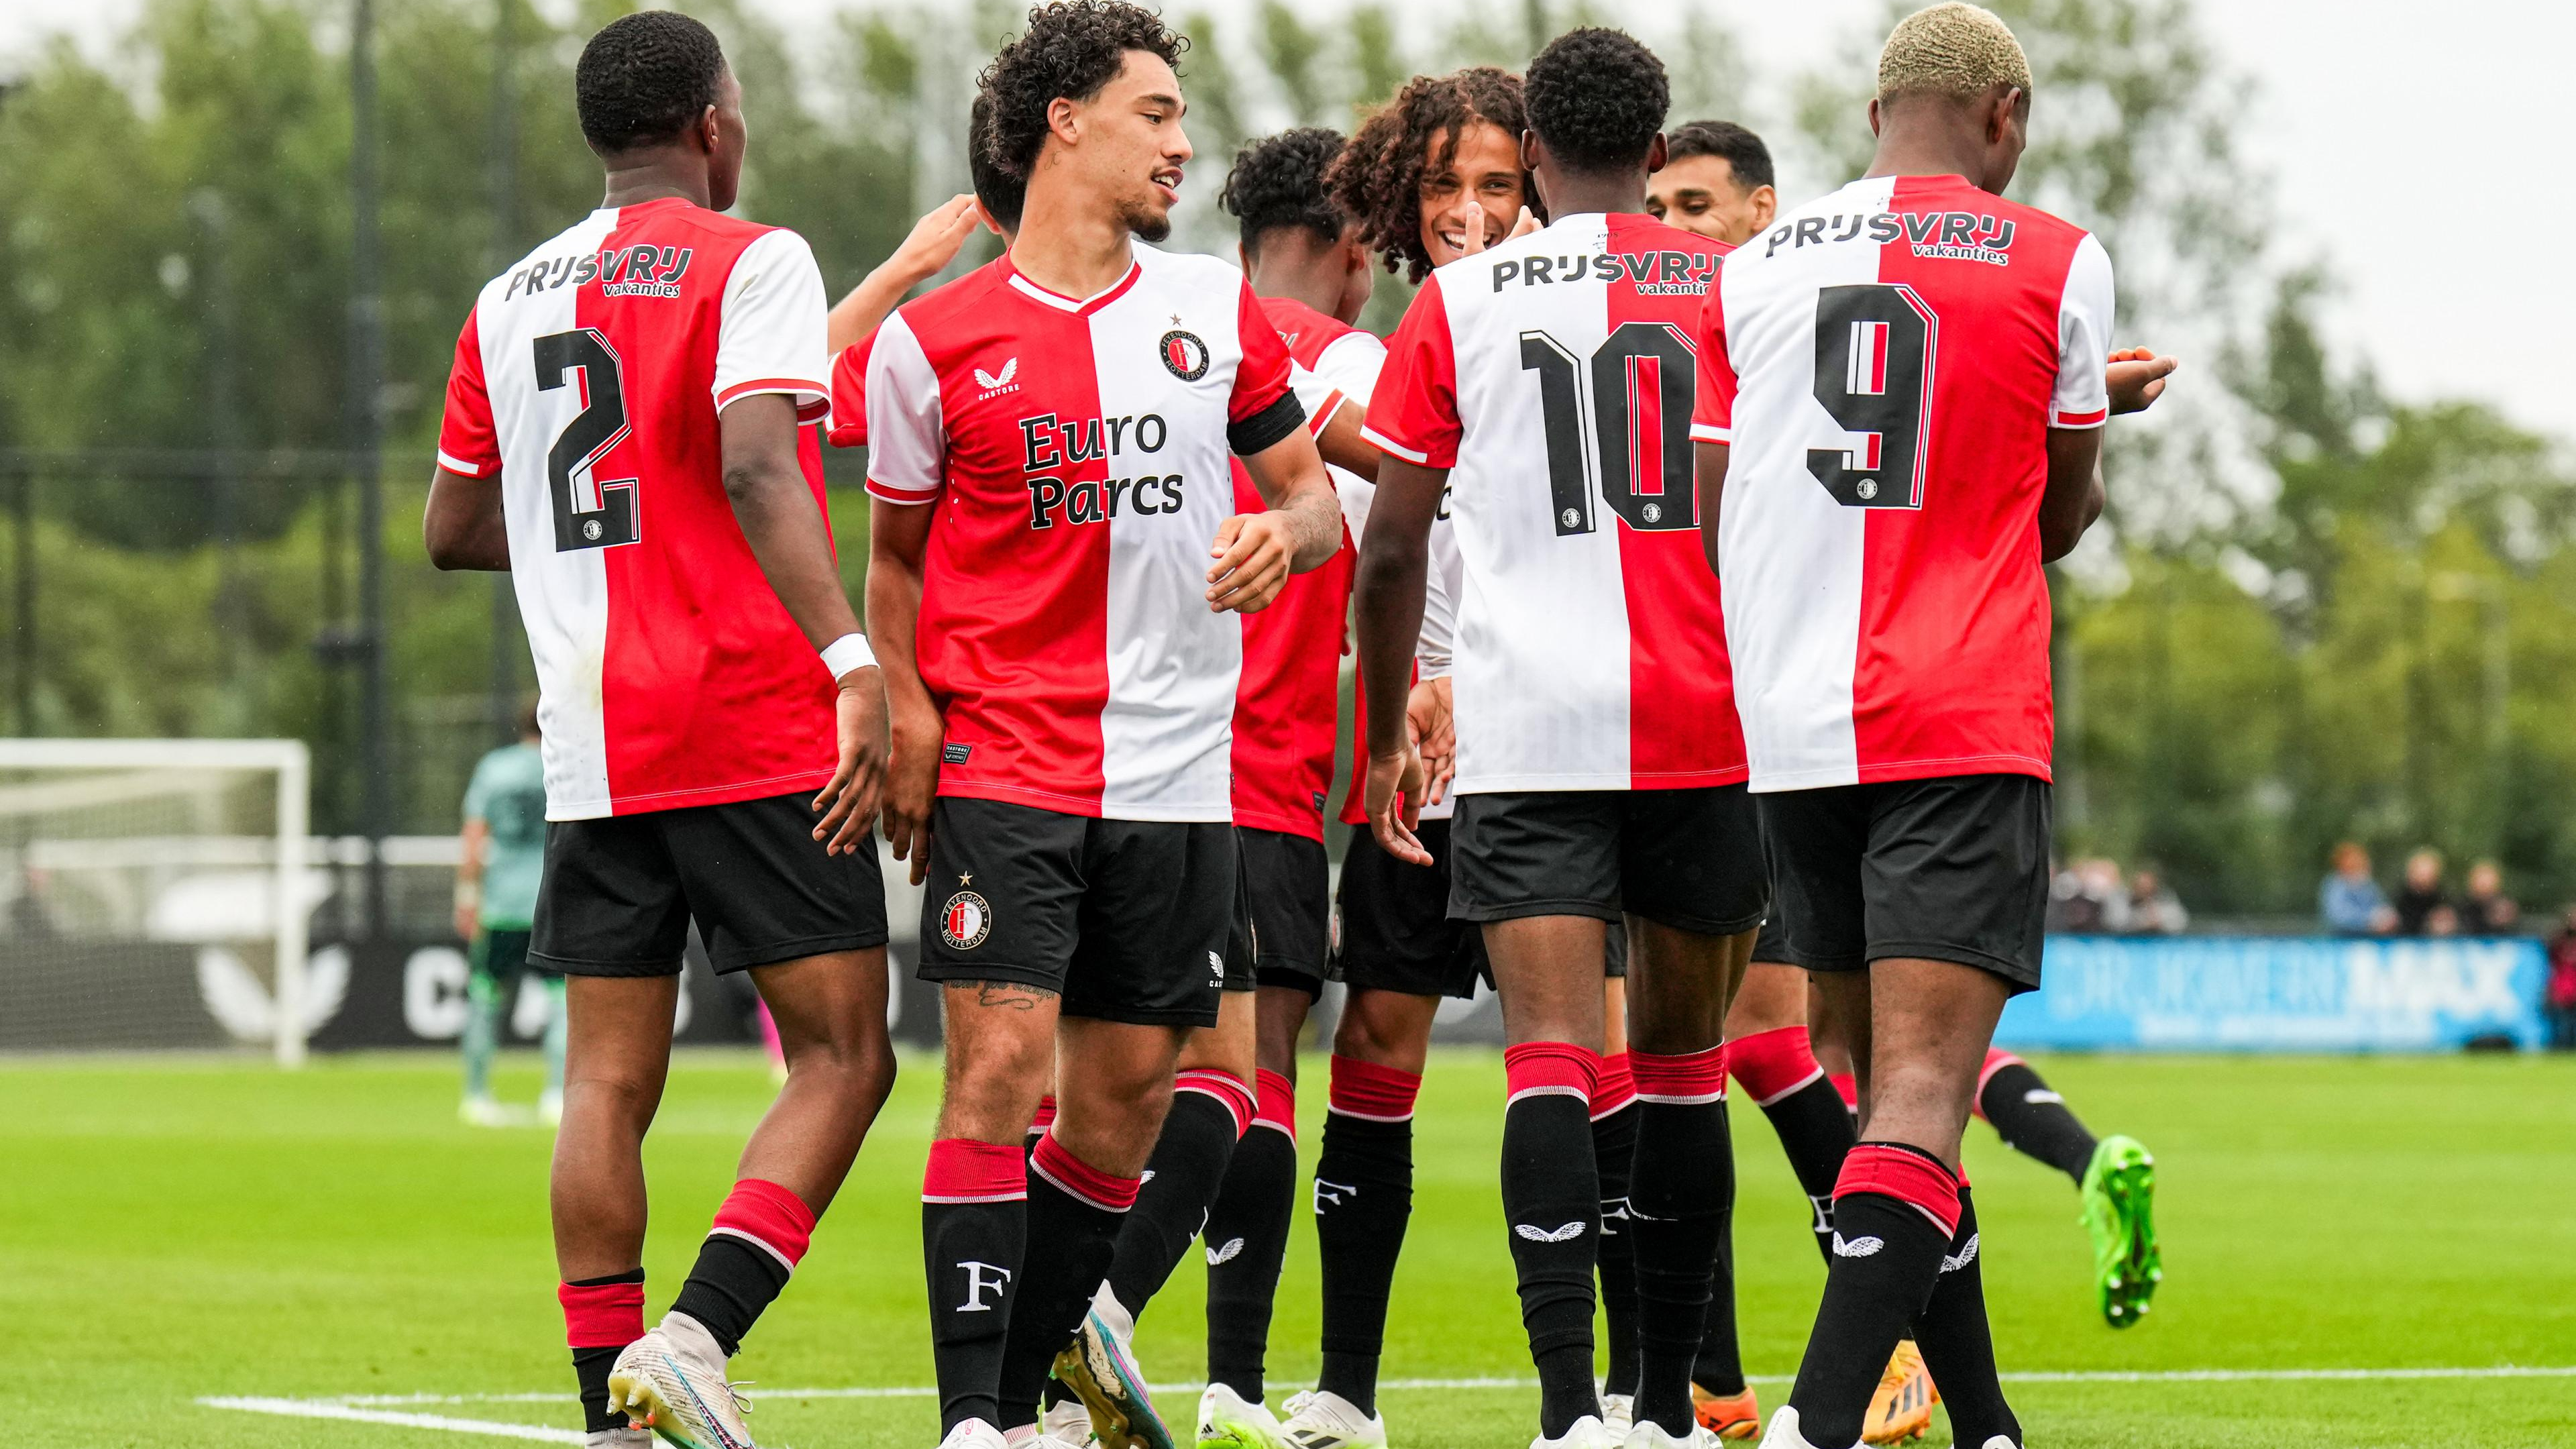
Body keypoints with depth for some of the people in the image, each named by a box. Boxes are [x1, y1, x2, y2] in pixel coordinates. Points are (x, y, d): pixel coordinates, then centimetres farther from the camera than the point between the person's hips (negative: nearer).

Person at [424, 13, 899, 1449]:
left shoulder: (511, 300, 14)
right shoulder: (750, 261, -5)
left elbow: (454, 530, 21)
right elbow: (755, 468, -21)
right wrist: (854, 661, -27)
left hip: (594, 751, 6)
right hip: (762, 732, -6)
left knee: (610, 1083, 7)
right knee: (843, 1060, -1)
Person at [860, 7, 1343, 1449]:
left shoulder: (1216, 306, 9)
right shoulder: (933, 340, 1)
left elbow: (1313, 490, 16)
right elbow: (899, 555, 11)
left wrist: (1285, 534, -7)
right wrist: (905, 710, -4)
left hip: (1178, 773, 4)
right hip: (1005, 766, -4)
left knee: (1125, 1100, 6)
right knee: (999, 1072, -15)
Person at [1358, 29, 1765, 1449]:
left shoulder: (1459, 300, 5)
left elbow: (1392, 549, 5)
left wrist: (1384, 735, 16)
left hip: (1526, 729, -2)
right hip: (1707, 724, 2)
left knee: (1551, 1049, -9)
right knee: (1682, 1053, 14)